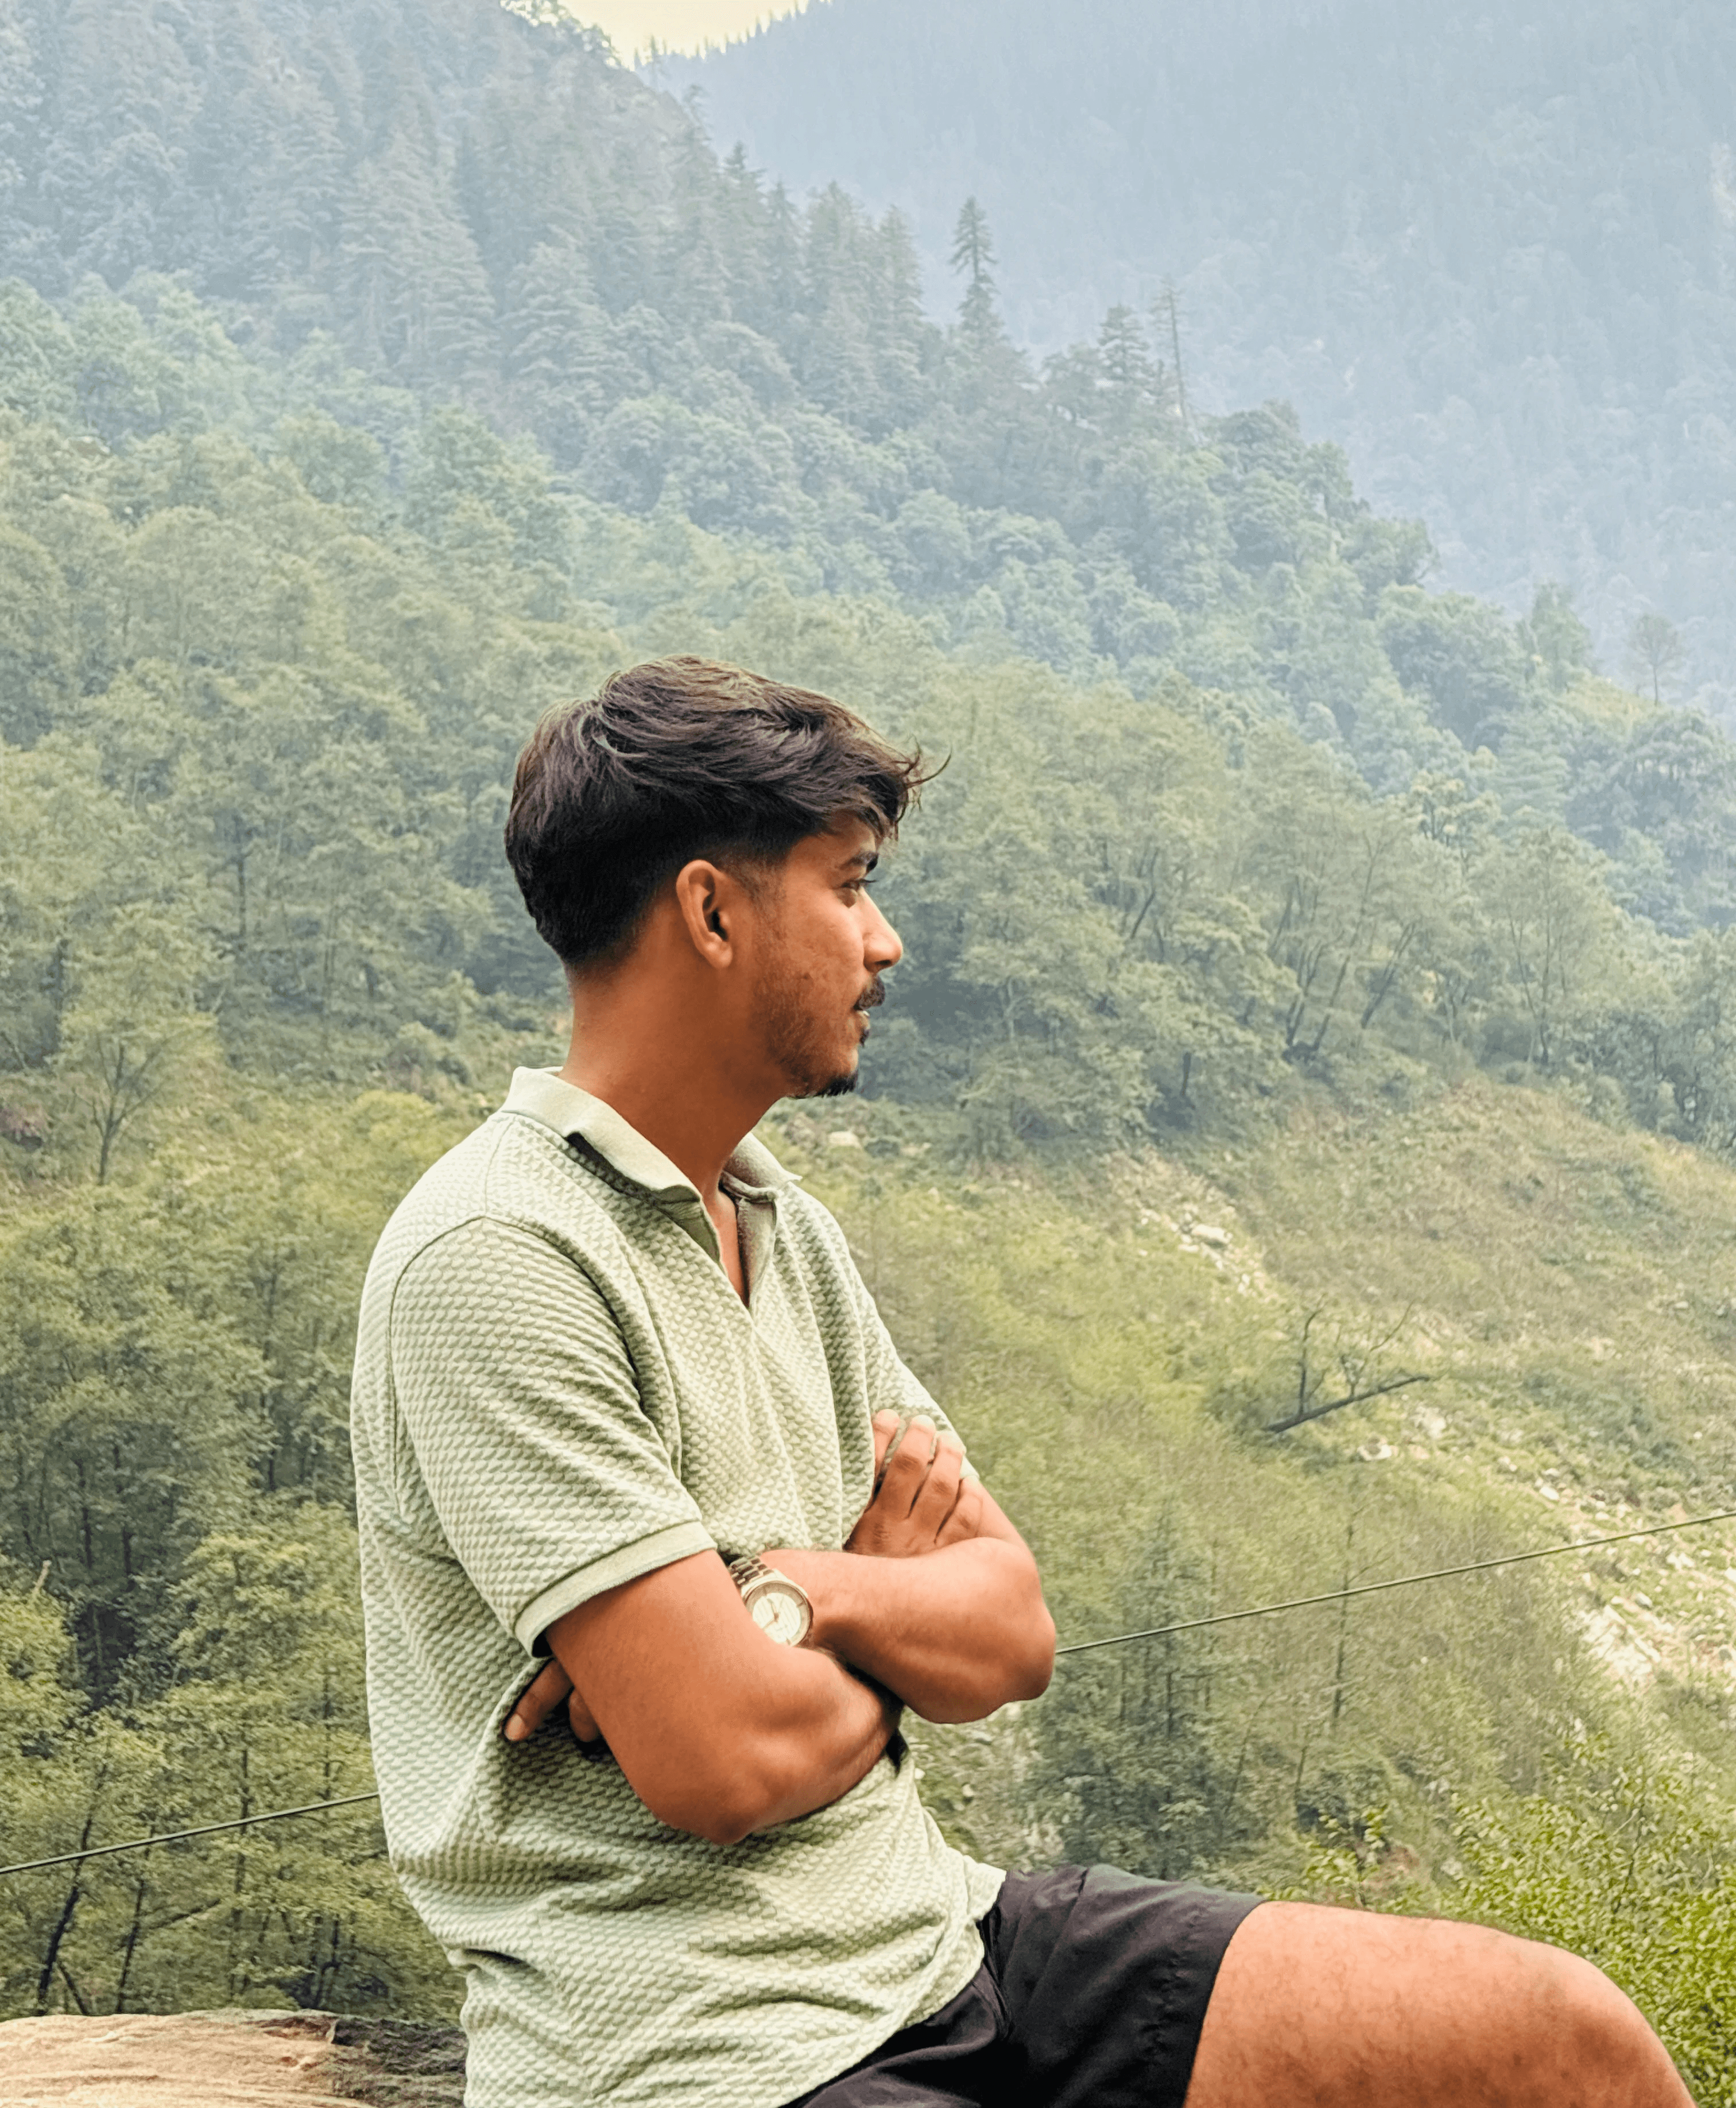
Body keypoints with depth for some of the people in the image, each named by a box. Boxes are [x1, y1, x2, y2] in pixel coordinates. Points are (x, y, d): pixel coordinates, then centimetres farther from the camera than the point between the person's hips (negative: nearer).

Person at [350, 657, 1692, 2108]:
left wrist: (794, 1595, -13)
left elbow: (1014, 1629, 8)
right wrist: (899, 1600, -1)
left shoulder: (789, 1229, 12)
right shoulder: (493, 1259, -16)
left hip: (942, 1936, 8)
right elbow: (729, 1760, -22)